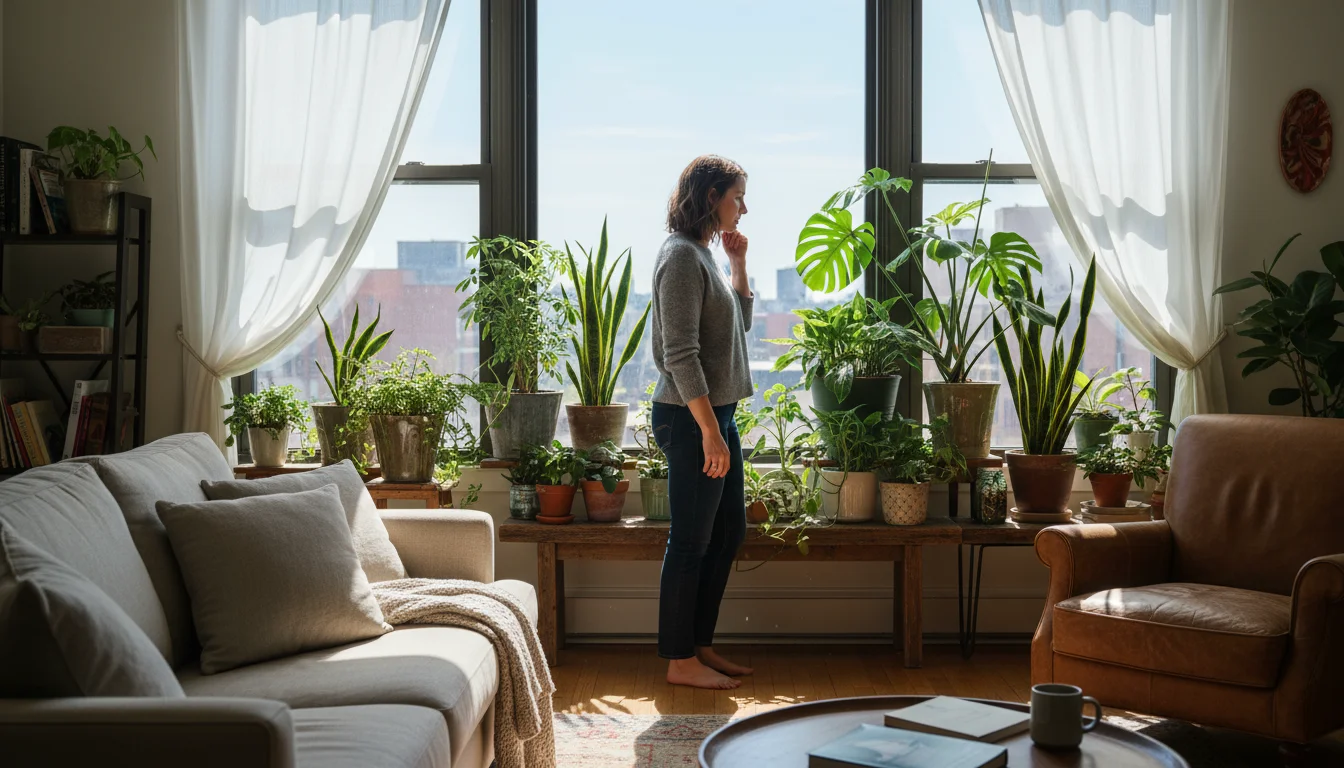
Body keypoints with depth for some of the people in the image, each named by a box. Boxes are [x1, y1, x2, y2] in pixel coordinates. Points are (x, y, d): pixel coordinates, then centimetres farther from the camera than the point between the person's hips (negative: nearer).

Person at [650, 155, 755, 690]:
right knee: (691, 542, -2)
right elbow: (681, 356, -21)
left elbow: (741, 321, 26)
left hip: (716, 413, 10)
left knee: (729, 531, 15)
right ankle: (680, 661, 8)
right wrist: (710, 433, -22)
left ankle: (700, 645, 25)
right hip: (691, 419, -10)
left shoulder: (702, 254, 15)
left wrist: (739, 264, 14)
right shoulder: (681, 256, -15)